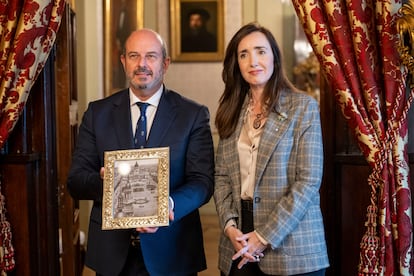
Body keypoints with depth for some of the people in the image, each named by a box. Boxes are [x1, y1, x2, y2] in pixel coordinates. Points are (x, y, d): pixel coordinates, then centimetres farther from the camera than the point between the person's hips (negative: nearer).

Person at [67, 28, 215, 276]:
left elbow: (203, 181, -8)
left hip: (170, 251, -1)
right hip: (111, 251, 2)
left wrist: (168, 205, -27)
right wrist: (104, 181, -22)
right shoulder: (97, 113, 3)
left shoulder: (193, 115, -2)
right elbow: (75, 180, 0)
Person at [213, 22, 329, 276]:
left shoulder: (303, 107, -5)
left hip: (291, 246, -4)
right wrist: (230, 225, -8)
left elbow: (308, 181, -11)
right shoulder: (232, 111, 9)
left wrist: (264, 237, -15)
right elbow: (222, 176, 8)